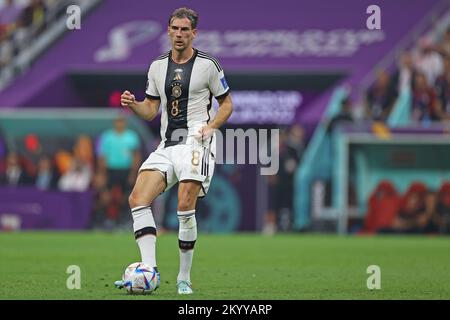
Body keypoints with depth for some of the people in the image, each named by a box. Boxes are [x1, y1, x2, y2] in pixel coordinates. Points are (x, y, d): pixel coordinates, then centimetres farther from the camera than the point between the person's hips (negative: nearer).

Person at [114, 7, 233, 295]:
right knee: (138, 199, -14)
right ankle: (150, 269, -19)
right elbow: (151, 110, 16)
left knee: (185, 207, -17)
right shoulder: (158, 66, 13)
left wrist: (211, 126, -10)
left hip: (196, 142, -5)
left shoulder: (208, 65, 0)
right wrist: (133, 104, -6)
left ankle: (184, 278, -3)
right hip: (167, 146, 5)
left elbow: (227, 103, 7)